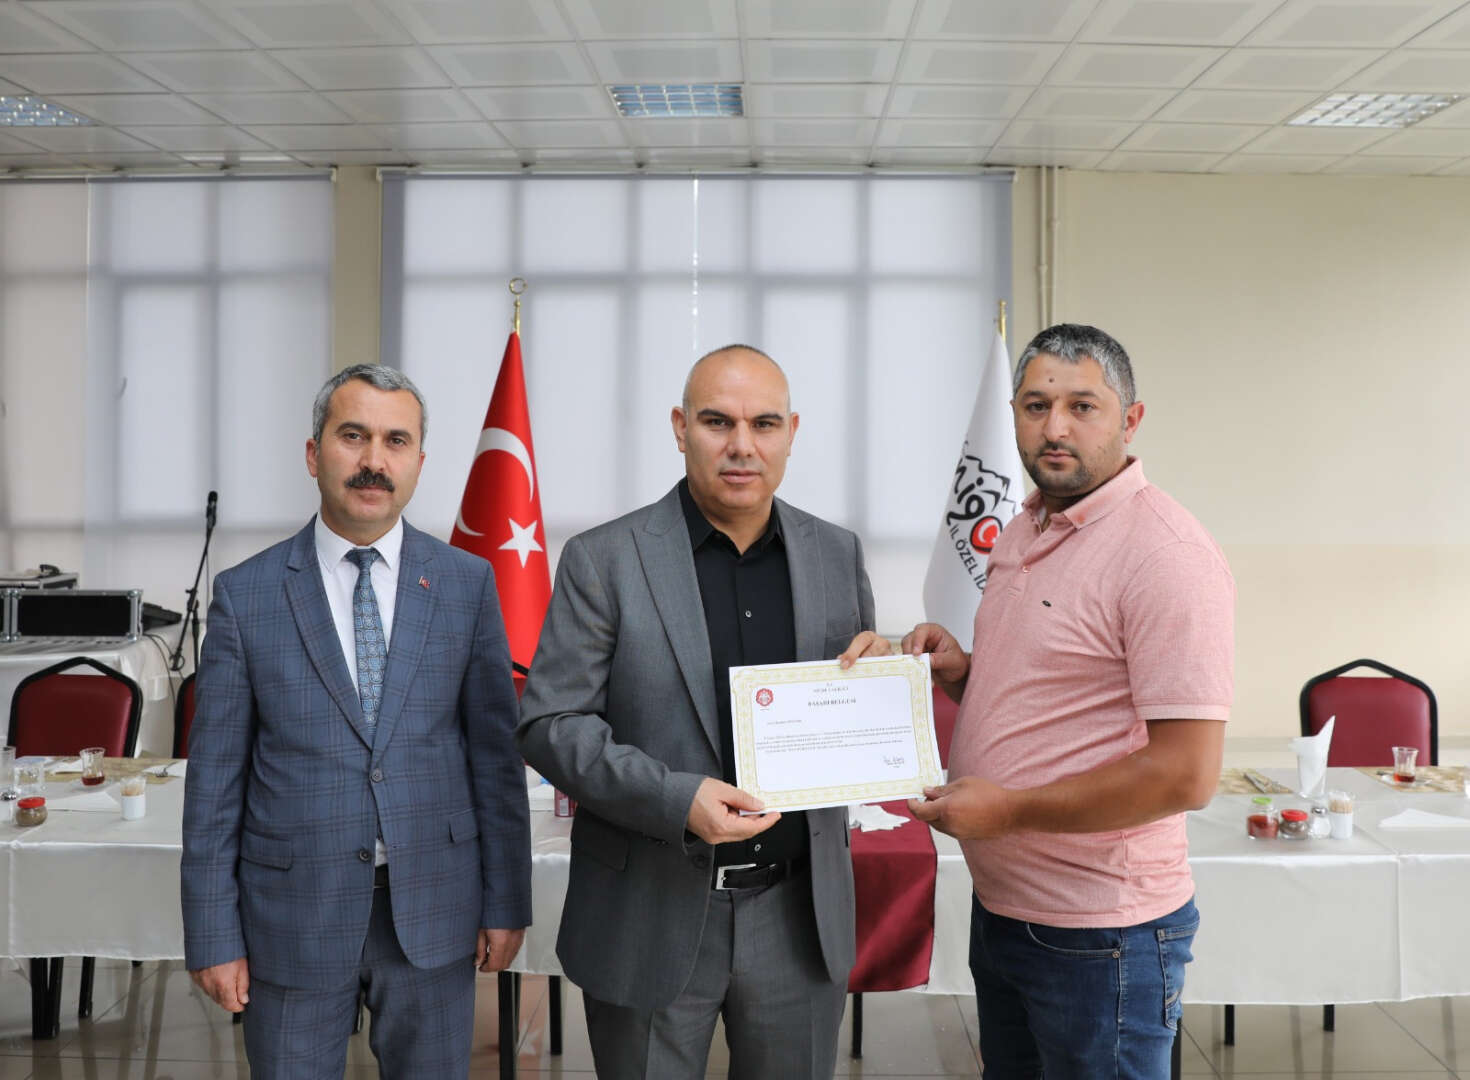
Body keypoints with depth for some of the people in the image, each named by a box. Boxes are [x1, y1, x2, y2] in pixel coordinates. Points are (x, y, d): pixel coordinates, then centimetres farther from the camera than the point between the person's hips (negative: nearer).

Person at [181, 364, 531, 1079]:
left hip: (433, 913, 1)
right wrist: (214, 936, -3)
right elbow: (215, 778, -1)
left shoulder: (467, 584, 1)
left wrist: (506, 902, 2)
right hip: (293, 919, -1)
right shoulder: (245, 595, -2)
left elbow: (495, 752, 3)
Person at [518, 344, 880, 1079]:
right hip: (651, 917, -3)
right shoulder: (602, 561, -5)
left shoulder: (837, 555, 6)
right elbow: (550, 725, -7)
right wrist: (674, 799, -21)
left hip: (800, 916, 3)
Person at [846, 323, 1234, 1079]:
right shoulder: (1021, 533, 9)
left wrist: (1007, 810, -20)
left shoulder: (1165, 554, -19)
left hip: (1098, 934, -8)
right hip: (1000, 906, 8)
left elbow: (1185, 776, -24)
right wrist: (960, 671, 1)